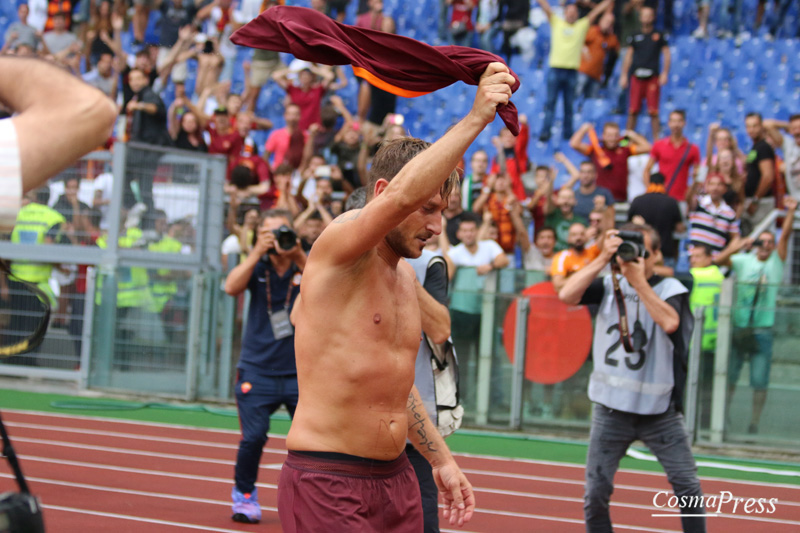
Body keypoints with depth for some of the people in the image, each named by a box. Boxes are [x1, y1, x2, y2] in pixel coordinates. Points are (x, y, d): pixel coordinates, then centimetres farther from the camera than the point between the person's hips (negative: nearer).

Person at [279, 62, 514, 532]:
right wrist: (476, 119, -31)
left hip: (397, 482, 8)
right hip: (327, 486, -8)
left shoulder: (405, 275, 16)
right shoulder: (338, 248, -10)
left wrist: (441, 460, 24)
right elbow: (402, 195, -30)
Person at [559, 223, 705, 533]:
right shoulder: (610, 285, 4)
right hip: (611, 407, 2)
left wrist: (639, 281, -23)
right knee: (595, 493, 1)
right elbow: (567, 296, -12)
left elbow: (669, 323, -25)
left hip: (660, 410, -2)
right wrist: (602, 259, -17)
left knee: (688, 488, -4)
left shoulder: (670, 288, -4)